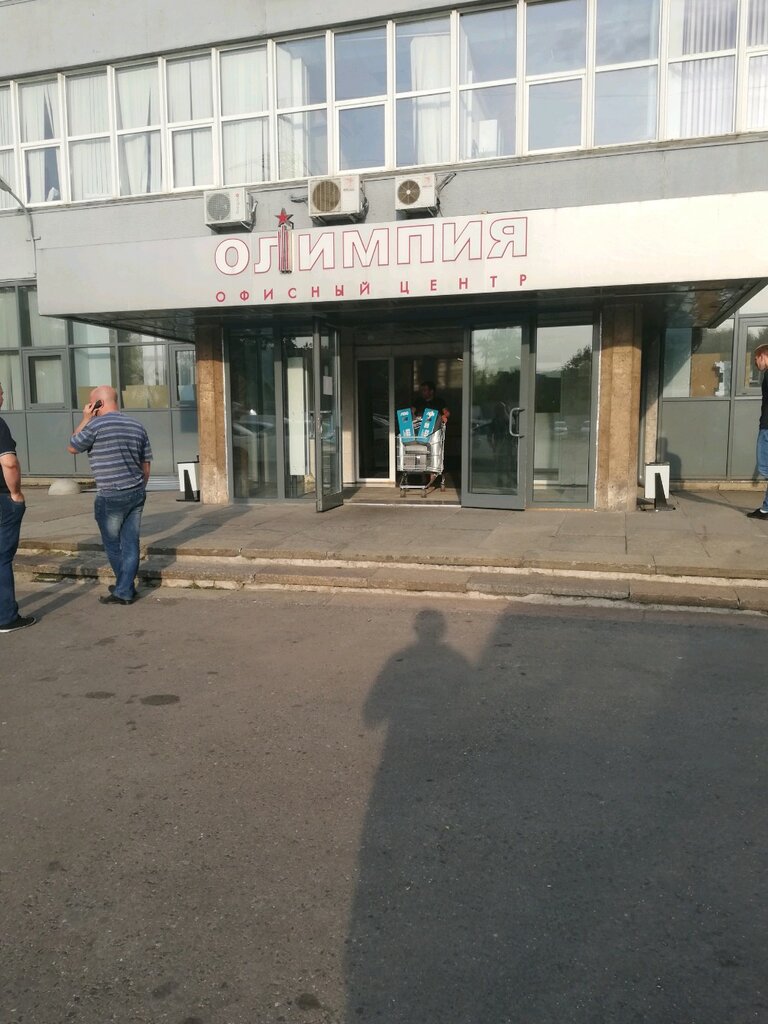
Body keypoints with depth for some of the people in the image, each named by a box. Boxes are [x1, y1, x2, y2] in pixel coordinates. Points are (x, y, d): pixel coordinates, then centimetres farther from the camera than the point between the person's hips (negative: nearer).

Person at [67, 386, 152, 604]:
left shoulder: (96, 425, -11)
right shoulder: (137, 426, 9)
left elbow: (72, 448, 5)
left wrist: (85, 419, 7)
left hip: (111, 497, -6)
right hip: (137, 494, 6)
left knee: (113, 545, 9)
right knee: (130, 544, 9)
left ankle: (124, 591, 20)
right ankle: (125, 590, 15)